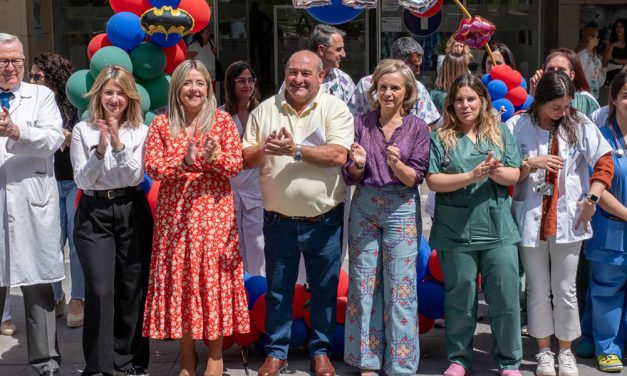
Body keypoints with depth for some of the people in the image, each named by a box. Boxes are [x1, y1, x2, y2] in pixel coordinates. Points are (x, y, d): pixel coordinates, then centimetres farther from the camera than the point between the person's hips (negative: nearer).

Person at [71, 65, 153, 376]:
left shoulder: (140, 131, 4)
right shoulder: (82, 130, 1)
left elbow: (136, 177, -5)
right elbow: (82, 180, -3)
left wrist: (119, 145, -17)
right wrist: (100, 149, -17)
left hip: (131, 211, 2)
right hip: (94, 213, -1)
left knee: (133, 288, 6)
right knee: (100, 289, -8)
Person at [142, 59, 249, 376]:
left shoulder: (223, 121, 3)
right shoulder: (161, 124, 5)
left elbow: (236, 166, -2)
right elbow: (152, 168, -4)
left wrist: (215, 157, -22)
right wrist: (183, 162, -20)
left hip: (215, 213, -1)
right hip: (174, 215, 1)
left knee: (214, 277, 0)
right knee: (179, 278, 3)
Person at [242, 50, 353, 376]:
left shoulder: (335, 109, -5)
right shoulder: (264, 110, 3)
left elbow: (338, 155, -19)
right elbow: (245, 159, 2)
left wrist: (296, 149, -26)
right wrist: (264, 148, -19)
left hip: (324, 220, -2)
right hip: (279, 220, 2)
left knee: (324, 289, 11)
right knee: (277, 290, 13)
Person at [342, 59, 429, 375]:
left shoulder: (417, 128, -1)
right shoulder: (361, 124, 4)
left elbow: (414, 178, -6)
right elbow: (350, 177, 4)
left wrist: (396, 163, -24)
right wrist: (358, 164, -17)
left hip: (401, 210, -2)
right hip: (364, 208, 2)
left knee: (400, 288, -1)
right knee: (363, 285, 5)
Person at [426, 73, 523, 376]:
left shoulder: (500, 133, 9)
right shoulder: (440, 138, 2)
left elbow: (514, 176, 3)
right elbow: (433, 181, -7)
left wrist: (496, 171, -18)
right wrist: (471, 176, -18)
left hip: (498, 229, 1)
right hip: (456, 232, -1)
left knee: (506, 297, 2)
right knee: (460, 298, 8)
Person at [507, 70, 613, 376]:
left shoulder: (579, 124, 0)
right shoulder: (517, 127, -3)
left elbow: (605, 162, 1)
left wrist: (591, 199, -6)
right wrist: (530, 163, -17)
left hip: (568, 221, 0)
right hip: (531, 220, 0)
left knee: (565, 290, 6)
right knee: (538, 290, 8)